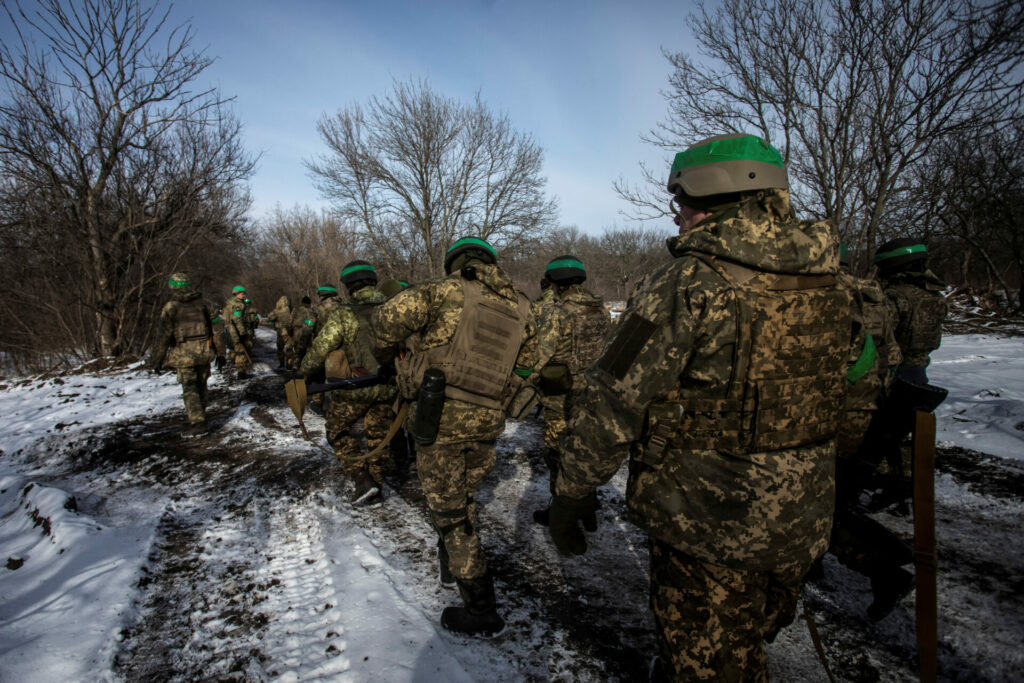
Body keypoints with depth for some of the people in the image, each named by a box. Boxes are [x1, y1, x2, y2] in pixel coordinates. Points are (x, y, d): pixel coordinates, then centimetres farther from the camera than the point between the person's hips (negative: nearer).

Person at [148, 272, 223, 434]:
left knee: (190, 388, 0)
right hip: (203, 351, 4)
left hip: (184, 353, -4)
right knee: (200, 385, 17)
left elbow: (163, 336, -9)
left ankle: (198, 422, -5)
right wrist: (220, 352, 18)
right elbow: (212, 328, 11)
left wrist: (156, 360, -3)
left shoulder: (171, 307, -7)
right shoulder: (200, 303, 7)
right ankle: (199, 414, 29)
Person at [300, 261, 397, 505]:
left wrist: (303, 373, 7)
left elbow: (319, 350, -10)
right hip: (386, 389, 4)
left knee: (338, 431, 17)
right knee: (378, 436, 18)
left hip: (352, 390, -4)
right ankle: (375, 487, 28)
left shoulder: (343, 315, -15)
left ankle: (362, 482, 6)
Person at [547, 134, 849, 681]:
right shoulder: (826, 282, 1)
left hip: (706, 522, -7)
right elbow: (834, 396, 10)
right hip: (802, 522, 7)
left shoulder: (690, 282, -22)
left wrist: (569, 496, -9)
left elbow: (612, 404, -21)